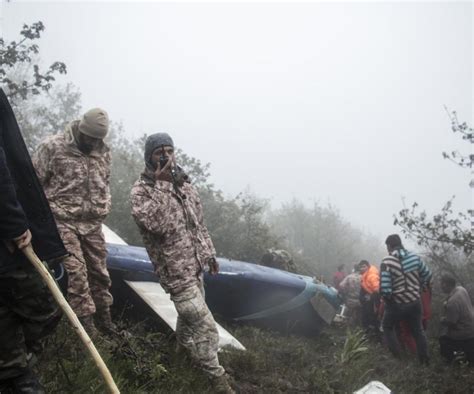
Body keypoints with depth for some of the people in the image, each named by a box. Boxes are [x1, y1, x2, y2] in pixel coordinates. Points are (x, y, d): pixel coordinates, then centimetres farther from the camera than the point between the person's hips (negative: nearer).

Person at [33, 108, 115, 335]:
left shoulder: (103, 152, 6)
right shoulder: (53, 147, -10)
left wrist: (103, 209, 13)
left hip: (93, 223, 5)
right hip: (63, 221, -5)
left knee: (99, 271, 10)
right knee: (76, 271, -11)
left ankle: (103, 317, 23)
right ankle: (85, 321, -3)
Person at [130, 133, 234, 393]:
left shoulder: (184, 183, 7)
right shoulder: (141, 190, -14)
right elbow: (158, 225, -31)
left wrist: (209, 253, 17)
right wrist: (162, 185, -30)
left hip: (194, 264, 7)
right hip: (175, 270, -7)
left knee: (190, 313, 25)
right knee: (205, 325, -6)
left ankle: (184, 347, 50)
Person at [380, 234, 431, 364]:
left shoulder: (387, 262, -20)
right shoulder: (414, 257, -5)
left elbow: (385, 289, -23)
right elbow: (427, 275, 5)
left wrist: (388, 299, -3)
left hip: (396, 304, -4)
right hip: (415, 302, 4)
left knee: (387, 327, 22)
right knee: (418, 330, 22)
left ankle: (396, 355, 17)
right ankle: (424, 359, 29)